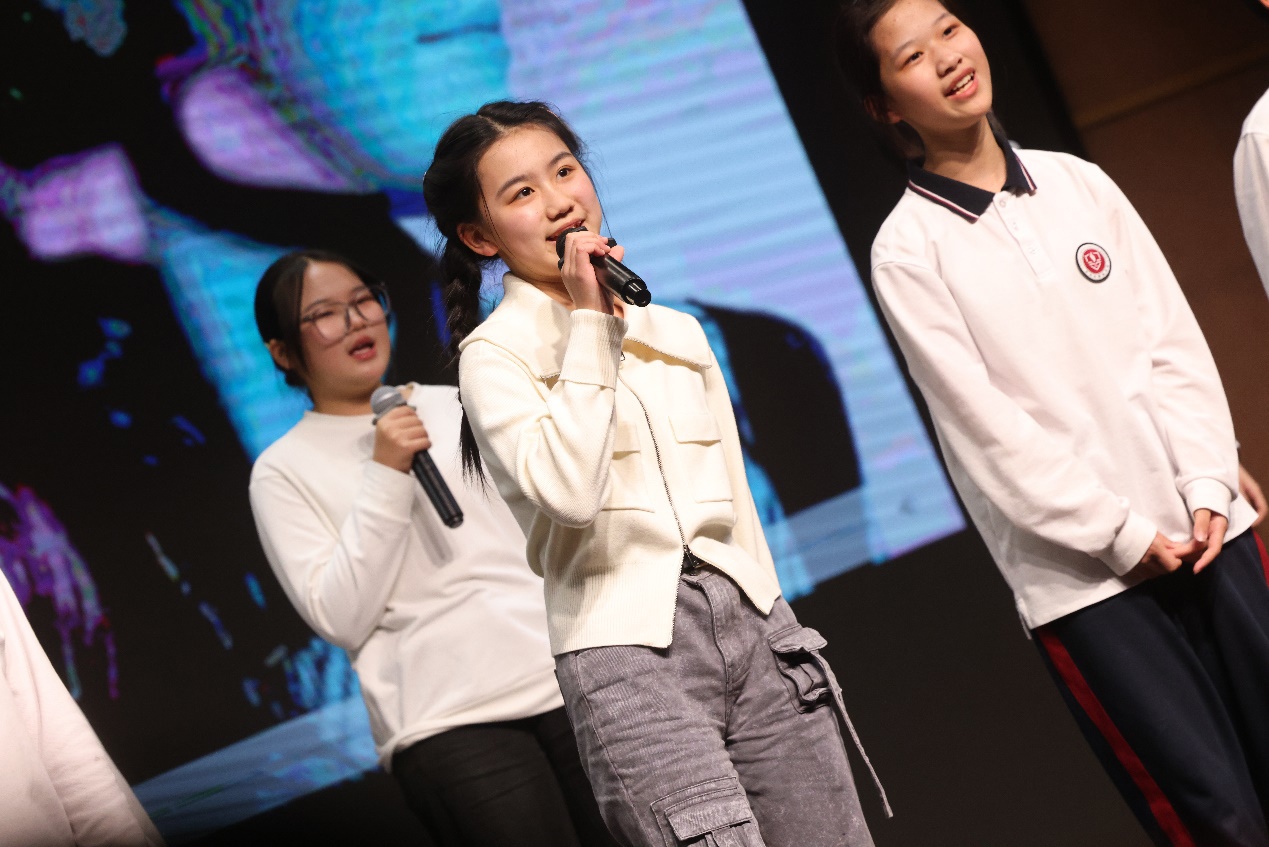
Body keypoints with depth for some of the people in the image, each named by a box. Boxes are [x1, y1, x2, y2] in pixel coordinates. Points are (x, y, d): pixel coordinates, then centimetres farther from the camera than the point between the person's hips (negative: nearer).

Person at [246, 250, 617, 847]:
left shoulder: (456, 408, 16)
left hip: (566, 681, 4)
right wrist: (384, 477, -10)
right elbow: (340, 619, -6)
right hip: (449, 723, -4)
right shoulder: (283, 471, 5)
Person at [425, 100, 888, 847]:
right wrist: (587, 323, -12)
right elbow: (568, 489, -19)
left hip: (753, 623, 5)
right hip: (628, 646, -5)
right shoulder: (494, 353, -1)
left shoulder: (676, 333, 16)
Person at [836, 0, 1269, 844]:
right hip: (1080, 573, -4)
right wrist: (1123, 535, -10)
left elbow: (1175, 344, 7)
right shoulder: (908, 252, -3)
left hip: (1201, 528, 4)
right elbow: (988, 425, -8)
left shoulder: (1077, 182, 10)